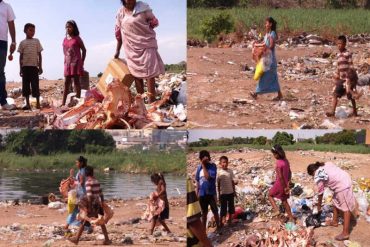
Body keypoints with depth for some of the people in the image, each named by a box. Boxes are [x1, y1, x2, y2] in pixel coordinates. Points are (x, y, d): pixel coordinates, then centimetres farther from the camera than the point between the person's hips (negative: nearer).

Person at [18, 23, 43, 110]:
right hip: (25, 66, 1)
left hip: (34, 66, -1)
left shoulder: (36, 41, 7)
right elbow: (21, 56, 9)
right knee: (25, 85, 1)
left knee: (35, 85, -4)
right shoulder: (22, 43, 8)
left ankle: (38, 103, 0)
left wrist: (40, 67, 0)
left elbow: (39, 55, 6)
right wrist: (21, 68, 4)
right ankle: (27, 104, 6)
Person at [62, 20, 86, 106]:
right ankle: (63, 103, 3)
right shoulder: (65, 39, 10)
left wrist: (82, 62, -3)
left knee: (76, 81, -4)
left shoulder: (77, 38, -3)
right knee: (66, 83, 4)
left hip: (76, 63, -5)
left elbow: (84, 50, 1)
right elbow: (65, 51, 16)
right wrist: (65, 62, 7)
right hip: (67, 63, 5)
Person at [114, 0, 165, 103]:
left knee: (149, 73, -8)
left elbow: (154, 22, 4)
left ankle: (151, 102, -9)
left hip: (146, 45, -3)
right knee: (137, 75, 7)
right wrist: (117, 51, 14)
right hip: (131, 48, 4)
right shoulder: (120, 13, 5)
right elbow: (119, 33, 12)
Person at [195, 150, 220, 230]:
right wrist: (197, 193, 7)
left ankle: (218, 227, 20)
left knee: (215, 212, 8)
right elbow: (197, 181, 8)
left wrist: (204, 166, -22)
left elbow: (208, 177, -25)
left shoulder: (213, 166, -11)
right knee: (204, 213, 14)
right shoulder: (199, 168, 0)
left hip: (211, 193, -3)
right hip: (202, 194, 3)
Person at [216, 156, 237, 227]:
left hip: (230, 192, 3)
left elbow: (232, 182, 6)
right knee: (223, 208, 2)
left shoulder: (230, 171, -2)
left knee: (231, 206, 13)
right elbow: (218, 184, -5)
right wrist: (219, 194, -4)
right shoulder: (219, 173, -11)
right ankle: (221, 222, 9)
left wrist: (234, 191, 7)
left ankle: (230, 220, 27)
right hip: (223, 193, -3)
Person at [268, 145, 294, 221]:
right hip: (285, 184, 7)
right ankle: (291, 217, 17)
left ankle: (276, 210, 1)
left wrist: (284, 187, -17)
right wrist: (288, 183, 11)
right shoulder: (286, 160, 3)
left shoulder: (278, 163, -22)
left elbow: (280, 176, -23)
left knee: (270, 195, 16)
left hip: (280, 183, -7)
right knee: (284, 201, 16)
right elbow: (289, 172, 9)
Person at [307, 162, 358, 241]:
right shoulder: (327, 164, 10)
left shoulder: (318, 177, -8)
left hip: (342, 185, -9)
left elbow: (320, 193, 0)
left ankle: (345, 233, -4)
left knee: (346, 208, -7)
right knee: (336, 201, 24)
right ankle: (335, 221, 40)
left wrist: (319, 206, 14)